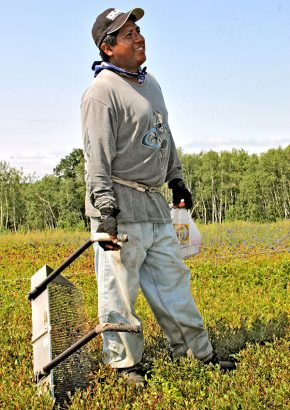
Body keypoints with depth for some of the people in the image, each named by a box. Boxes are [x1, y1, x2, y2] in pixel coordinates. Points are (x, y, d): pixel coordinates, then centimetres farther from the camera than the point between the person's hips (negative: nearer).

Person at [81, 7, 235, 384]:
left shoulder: (150, 83, 15)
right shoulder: (102, 92, -14)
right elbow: (97, 158, -19)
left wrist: (176, 180, 24)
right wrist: (106, 213, -23)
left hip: (155, 204, 9)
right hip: (120, 205, -9)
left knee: (173, 280, 15)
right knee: (119, 291, -1)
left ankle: (198, 354, 26)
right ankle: (124, 365, 12)